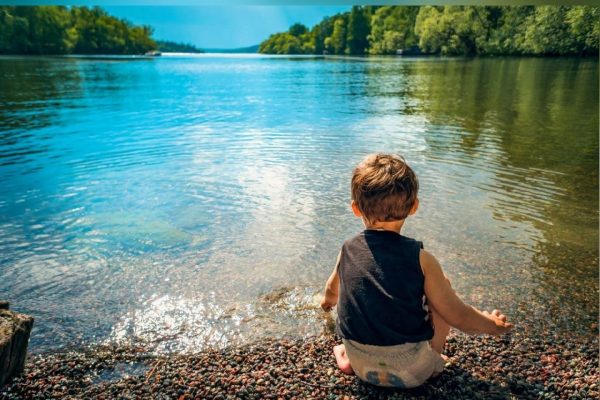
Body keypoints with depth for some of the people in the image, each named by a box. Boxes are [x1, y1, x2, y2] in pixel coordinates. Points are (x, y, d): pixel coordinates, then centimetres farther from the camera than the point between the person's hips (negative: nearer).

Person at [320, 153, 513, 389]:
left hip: (361, 366, 3)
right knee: (441, 285, 11)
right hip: (411, 372, -2)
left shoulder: (348, 250, -6)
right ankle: (433, 359, 15)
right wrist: (492, 325, 13)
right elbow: (457, 317, -9)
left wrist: (328, 300, 41)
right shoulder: (420, 259, -16)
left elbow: (333, 289, 15)